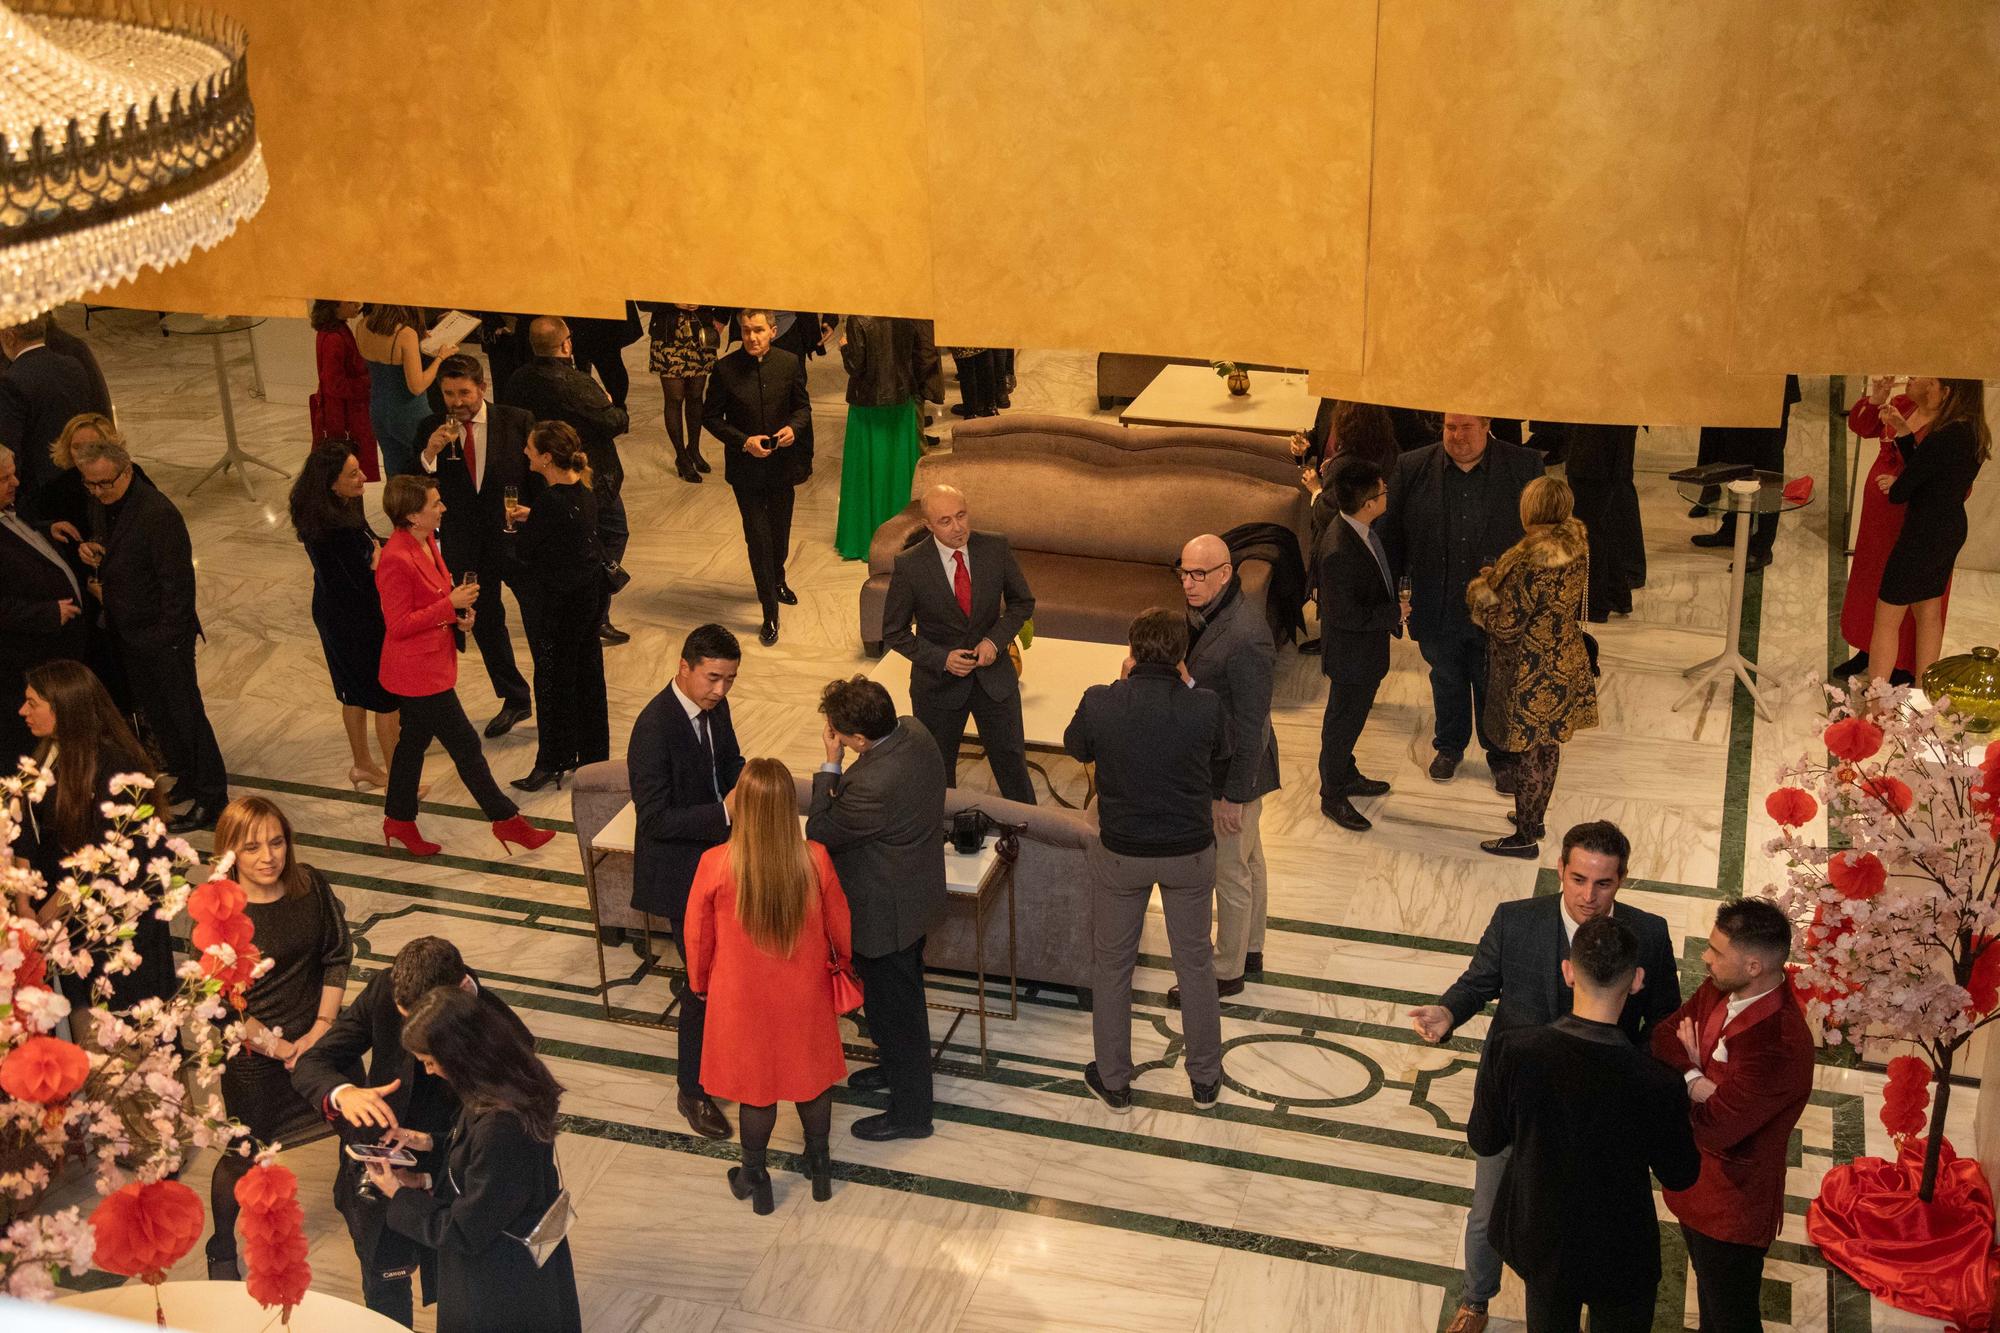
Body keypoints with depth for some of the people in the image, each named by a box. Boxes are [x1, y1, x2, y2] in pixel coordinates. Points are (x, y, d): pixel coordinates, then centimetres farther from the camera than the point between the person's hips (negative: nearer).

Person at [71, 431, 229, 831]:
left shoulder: (158, 513, -25)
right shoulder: (103, 504, 1)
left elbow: (178, 582, -22)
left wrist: (169, 640, -20)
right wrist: (90, 549, -5)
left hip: (162, 638, -9)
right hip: (128, 634, 9)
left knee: (185, 715, 3)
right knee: (155, 713, 21)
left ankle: (212, 797, 15)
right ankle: (184, 781, 38)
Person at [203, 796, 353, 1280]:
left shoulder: (311, 886, -9)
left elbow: (338, 958, -2)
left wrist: (321, 1029, -9)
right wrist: (273, 1045, -16)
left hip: (320, 1037, 4)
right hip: (252, 1053, -4)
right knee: (243, 1158, 11)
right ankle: (221, 1254, 36)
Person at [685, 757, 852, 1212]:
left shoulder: (715, 865, -26)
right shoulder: (815, 860, -23)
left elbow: (697, 936, -10)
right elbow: (840, 927, -5)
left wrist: (699, 982, 11)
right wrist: (843, 960, 17)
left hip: (744, 998, -1)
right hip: (805, 996, 1)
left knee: (755, 1086, 19)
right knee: (812, 1076, 23)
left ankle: (754, 1177, 37)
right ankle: (820, 1167, 42)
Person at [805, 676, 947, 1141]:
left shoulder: (874, 786, -39)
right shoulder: (913, 731, -11)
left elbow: (820, 832, -22)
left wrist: (830, 767, -20)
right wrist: (841, 786, -2)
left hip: (886, 915, -9)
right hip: (917, 893, 9)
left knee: (894, 1008, 11)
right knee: (902, 995, 30)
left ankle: (911, 1112, 29)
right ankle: (898, 1068, 52)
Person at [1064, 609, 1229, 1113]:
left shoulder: (1100, 703, -21)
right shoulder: (1204, 707, -20)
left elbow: (1076, 748, 2)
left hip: (1120, 854, -1)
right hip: (1191, 853, 1)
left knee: (1112, 964, 18)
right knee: (1195, 962, 19)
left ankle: (1113, 1081, 31)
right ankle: (1205, 1079, 33)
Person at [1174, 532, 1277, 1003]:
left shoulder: (1245, 637, -30)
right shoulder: (1202, 614, -2)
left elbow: (1252, 724, -26)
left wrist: (1234, 796, -21)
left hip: (1236, 771, -9)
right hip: (1212, 762, 9)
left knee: (1231, 872, 7)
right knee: (1248, 861, 24)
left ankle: (1227, 972, 23)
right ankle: (1250, 950, 41)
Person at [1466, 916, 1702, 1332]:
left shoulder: (1509, 1051, -27)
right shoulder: (1658, 1087, -33)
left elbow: (1484, 1142, -10)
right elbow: (1679, 1176, -12)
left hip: (1537, 1235, 2)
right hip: (1617, 1257, -2)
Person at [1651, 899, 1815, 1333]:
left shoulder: (1779, 1044, -35)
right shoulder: (1719, 990, -9)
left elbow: (1714, 1128, -31)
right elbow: (1664, 1037, -5)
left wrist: (1689, 1074, -15)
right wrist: (1698, 1078, -23)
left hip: (1730, 1207, -8)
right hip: (1695, 1185, 8)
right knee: (1710, 1296, 30)